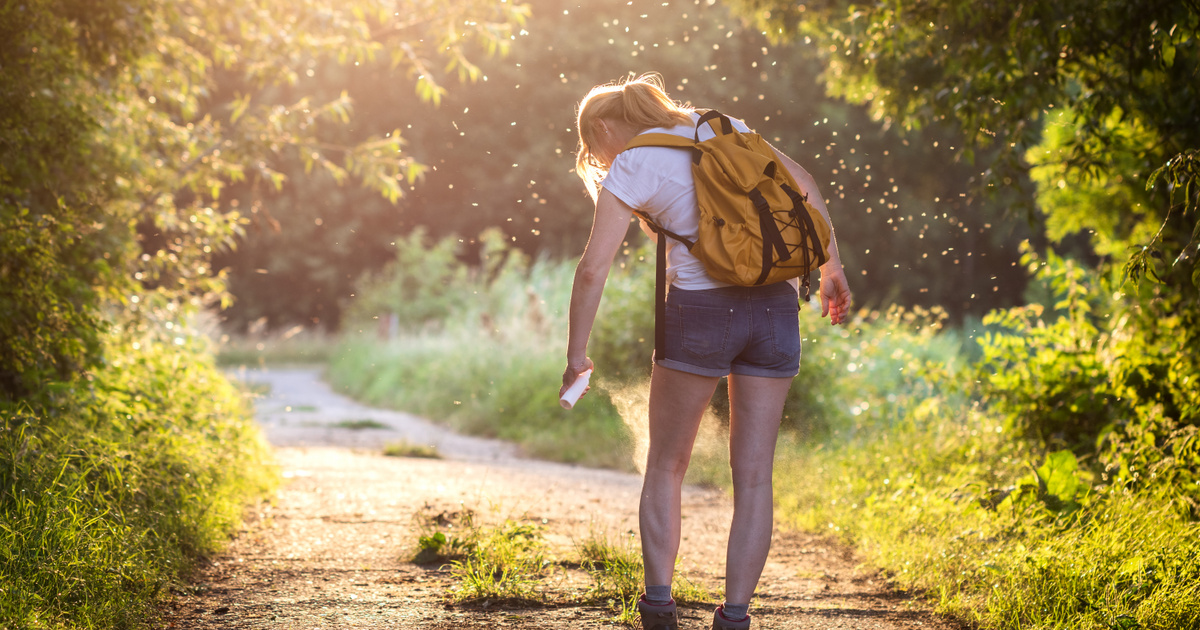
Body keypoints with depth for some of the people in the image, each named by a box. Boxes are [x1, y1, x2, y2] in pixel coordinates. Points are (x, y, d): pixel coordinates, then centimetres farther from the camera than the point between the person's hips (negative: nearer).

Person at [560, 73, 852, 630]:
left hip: (699, 309, -4)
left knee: (665, 468, 14)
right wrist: (831, 266, 20)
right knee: (754, 476, 5)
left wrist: (576, 355, 0)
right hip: (774, 309, 4)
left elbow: (593, 269, -8)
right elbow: (803, 182, 16)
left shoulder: (630, 170, -1)